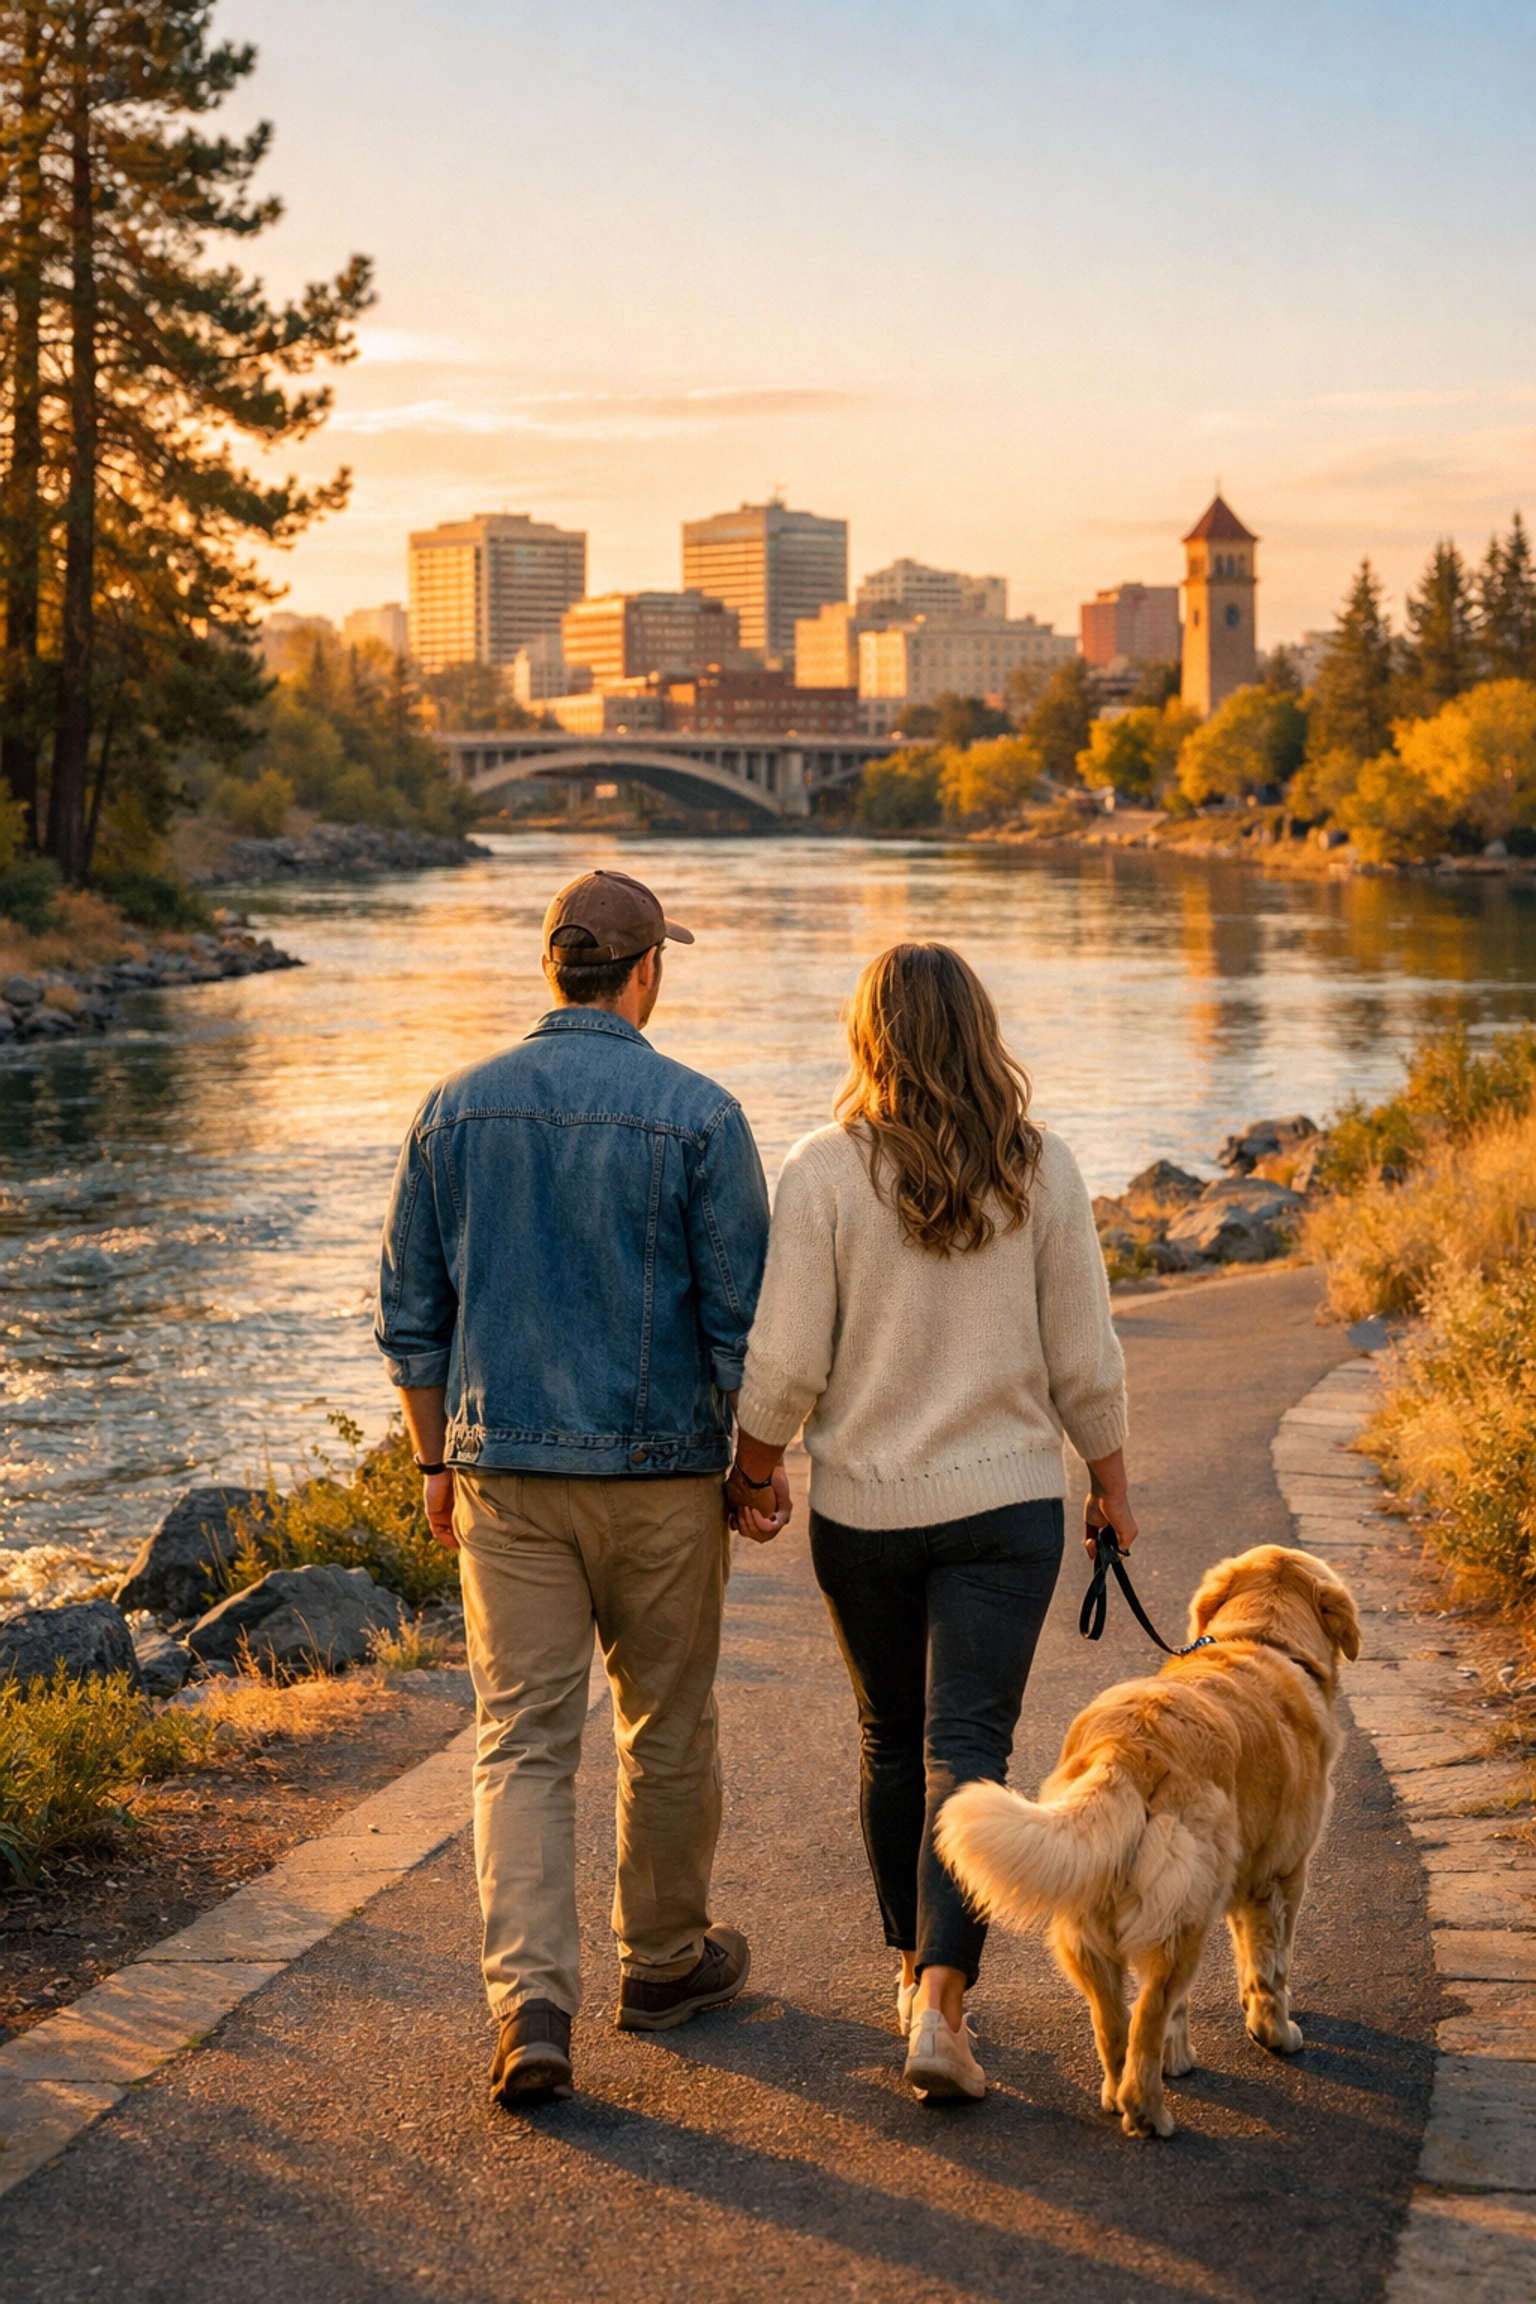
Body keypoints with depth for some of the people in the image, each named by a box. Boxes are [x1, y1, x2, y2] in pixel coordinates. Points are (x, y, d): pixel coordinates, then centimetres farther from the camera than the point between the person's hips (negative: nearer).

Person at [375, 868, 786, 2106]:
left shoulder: (457, 1109, 1)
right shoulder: (698, 1114, -9)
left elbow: (411, 1315, 6)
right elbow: (742, 1317, -8)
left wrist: (437, 1461, 16)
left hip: (504, 1471, 2)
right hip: (661, 1470, -2)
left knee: (523, 1739, 4)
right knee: (668, 1728, 15)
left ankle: (532, 2002, -9)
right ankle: (665, 1959, 31)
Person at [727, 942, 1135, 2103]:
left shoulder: (826, 1170, -9)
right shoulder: (1041, 1169, -5)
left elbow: (787, 1360, -9)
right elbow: (1084, 1357, 0)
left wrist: (753, 1468, 7)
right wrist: (1111, 1481, 14)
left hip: (864, 1507, 0)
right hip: (1007, 1499, 0)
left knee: (892, 1742, 18)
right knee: (968, 1750, 0)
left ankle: (915, 1970, 32)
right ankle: (941, 2004, -13)